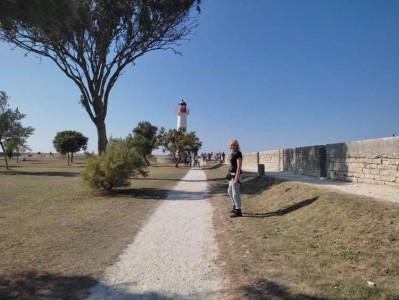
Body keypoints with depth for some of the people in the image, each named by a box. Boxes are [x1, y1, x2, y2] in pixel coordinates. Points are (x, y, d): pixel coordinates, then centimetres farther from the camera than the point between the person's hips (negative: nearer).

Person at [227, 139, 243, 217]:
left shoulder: (238, 153, -15)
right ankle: (235, 207, 36)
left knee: (235, 192, -6)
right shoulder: (232, 153, 12)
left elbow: (239, 166, -20)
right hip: (232, 174, 10)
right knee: (230, 191, 21)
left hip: (236, 174, -10)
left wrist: (236, 178, -25)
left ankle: (238, 211, 2)